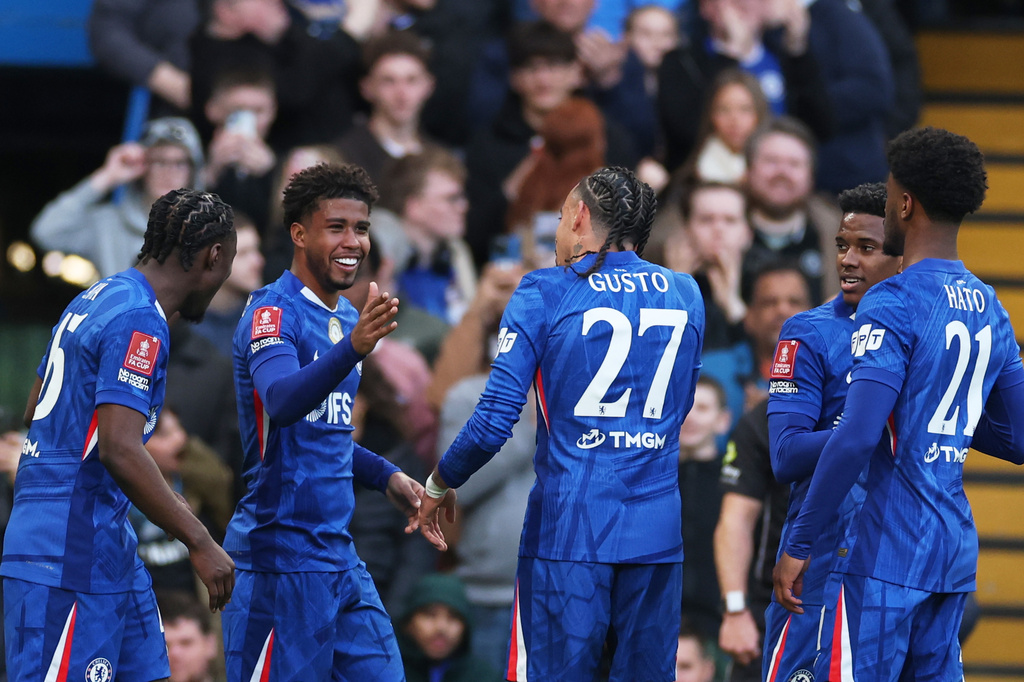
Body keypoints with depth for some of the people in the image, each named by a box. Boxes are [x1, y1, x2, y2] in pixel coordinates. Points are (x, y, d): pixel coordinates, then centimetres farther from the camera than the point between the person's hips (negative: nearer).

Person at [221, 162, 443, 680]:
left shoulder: (346, 318, 15)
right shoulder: (272, 312, -12)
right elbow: (281, 403, -33)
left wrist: (384, 476, 13)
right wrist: (353, 349, -46)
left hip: (338, 554, 9)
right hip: (281, 554, -9)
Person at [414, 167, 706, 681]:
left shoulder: (545, 293, -2)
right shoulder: (685, 296, 10)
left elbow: (494, 421, -7)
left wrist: (439, 485, 8)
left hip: (567, 529, -4)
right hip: (658, 534, 4)